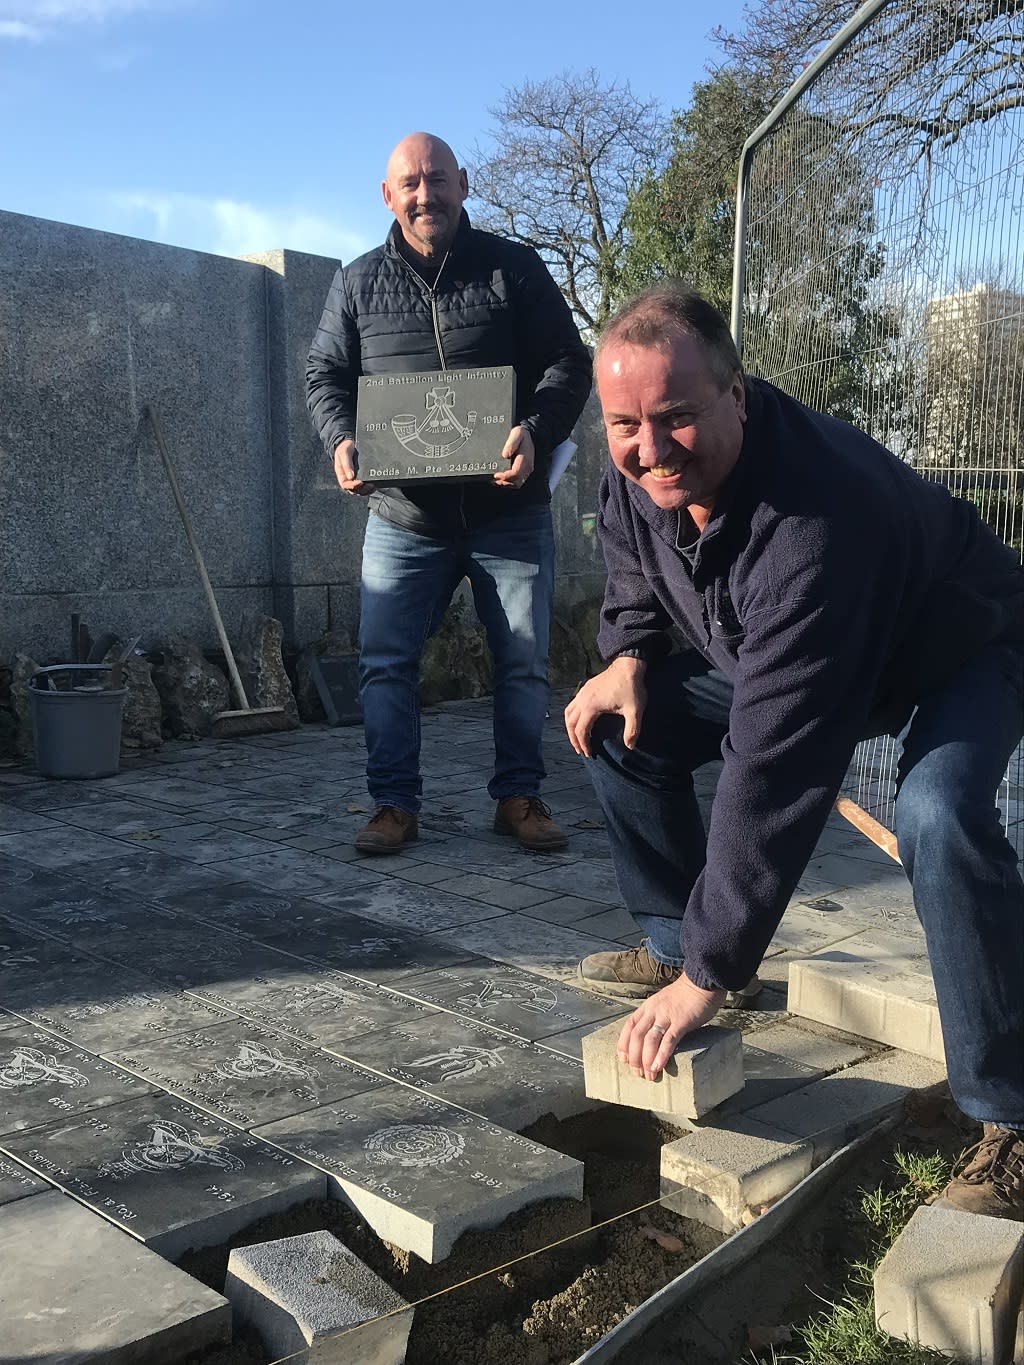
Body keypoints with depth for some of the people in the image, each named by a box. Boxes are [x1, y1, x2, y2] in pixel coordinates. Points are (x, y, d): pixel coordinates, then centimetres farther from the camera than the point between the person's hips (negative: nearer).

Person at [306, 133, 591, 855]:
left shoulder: (514, 268, 2)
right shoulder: (358, 282, 8)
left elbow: (569, 364, -1)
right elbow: (325, 375, 12)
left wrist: (534, 433, -20)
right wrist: (341, 441, -9)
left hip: (510, 512, -1)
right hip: (403, 516, 1)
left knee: (525, 663, 6)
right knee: (385, 663, -1)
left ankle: (520, 796, 21)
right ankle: (395, 803, 12)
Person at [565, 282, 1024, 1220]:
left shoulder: (815, 517, -43)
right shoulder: (636, 474, -17)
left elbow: (774, 771, -43)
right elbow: (634, 577, 8)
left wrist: (713, 973, -38)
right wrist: (629, 656, -15)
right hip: (785, 651, 8)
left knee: (939, 817, -37)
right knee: (621, 729, -2)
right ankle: (671, 944, 17)